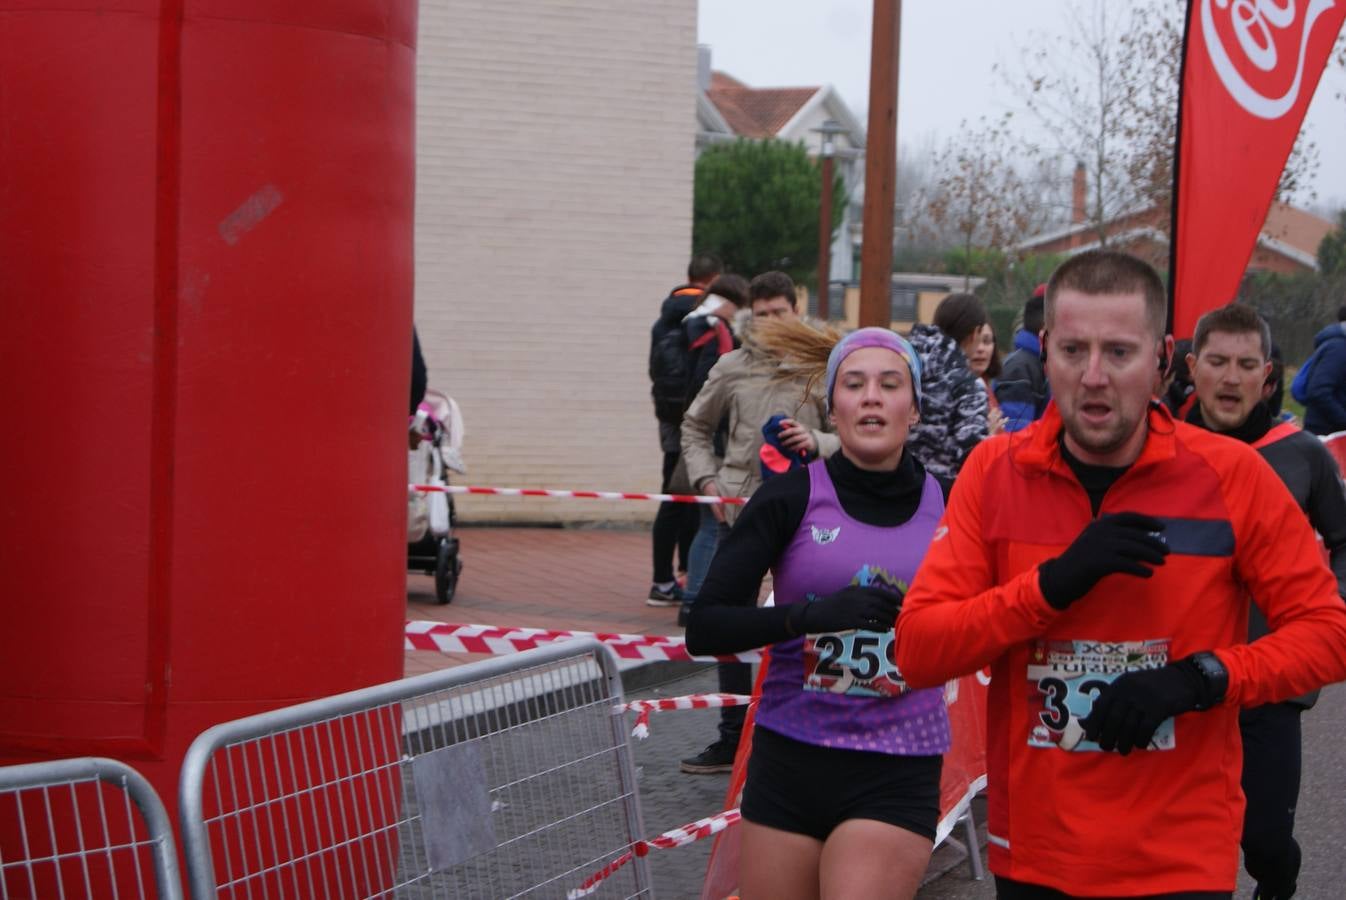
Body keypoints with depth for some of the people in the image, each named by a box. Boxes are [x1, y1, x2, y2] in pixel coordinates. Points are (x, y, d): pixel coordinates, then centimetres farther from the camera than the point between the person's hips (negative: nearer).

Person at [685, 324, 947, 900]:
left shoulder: (944, 504, 1)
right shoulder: (792, 496, -4)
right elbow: (705, 629, -11)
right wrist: (812, 614, -23)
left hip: (896, 774, 0)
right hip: (791, 762, 0)